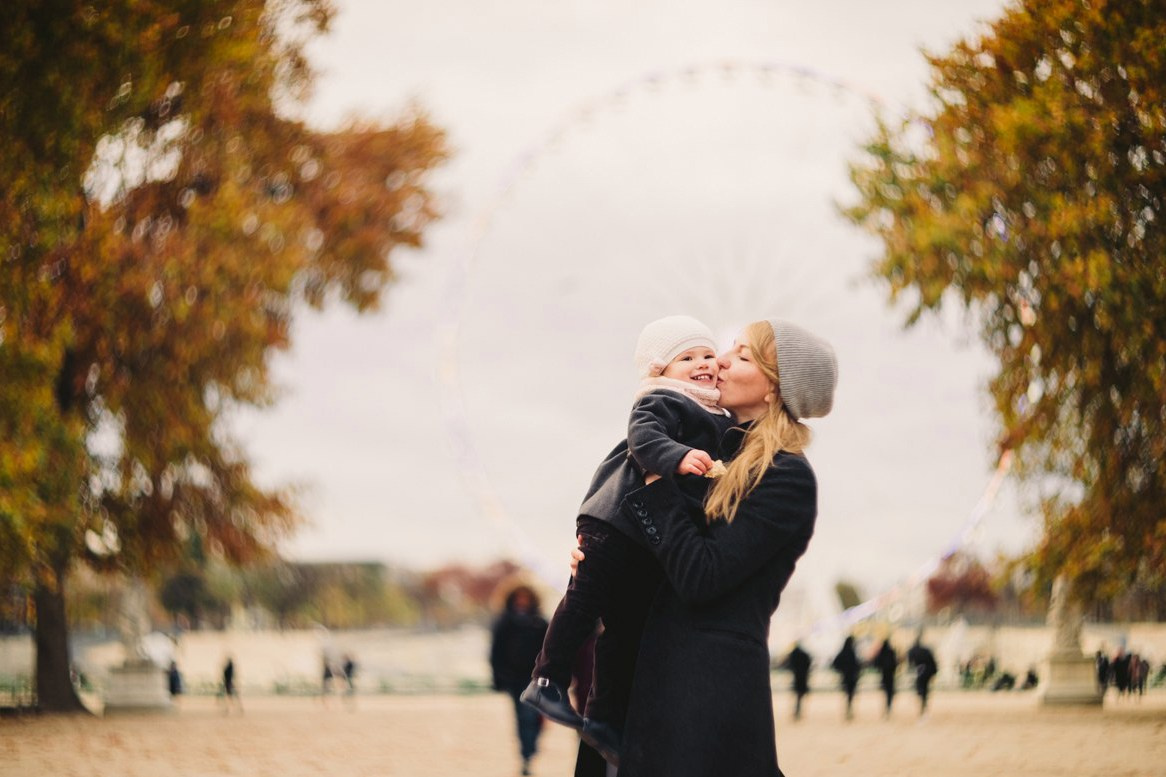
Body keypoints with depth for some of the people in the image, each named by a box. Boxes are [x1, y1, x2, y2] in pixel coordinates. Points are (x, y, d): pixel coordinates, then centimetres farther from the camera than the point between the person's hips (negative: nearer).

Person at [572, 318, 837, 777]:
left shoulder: (787, 478, -10)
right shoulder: (725, 456, 15)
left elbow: (700, 578, -18)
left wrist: (658, 485, -11)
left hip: (712, 687, -8)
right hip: (662, 671, 8)